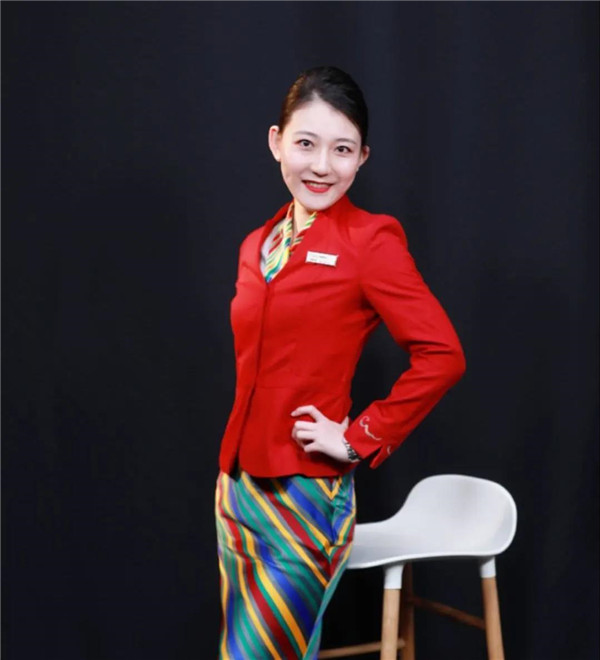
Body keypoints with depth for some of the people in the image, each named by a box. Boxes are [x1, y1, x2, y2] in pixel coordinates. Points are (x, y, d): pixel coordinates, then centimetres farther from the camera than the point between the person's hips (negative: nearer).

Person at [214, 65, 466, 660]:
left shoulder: (370, 239, -9)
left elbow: (441, 355, -17)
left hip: (306, 494, -7)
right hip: (237, 487, 7)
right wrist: (233, 478, 12)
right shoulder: (258, 246, 10)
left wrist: (362, 440, -13)